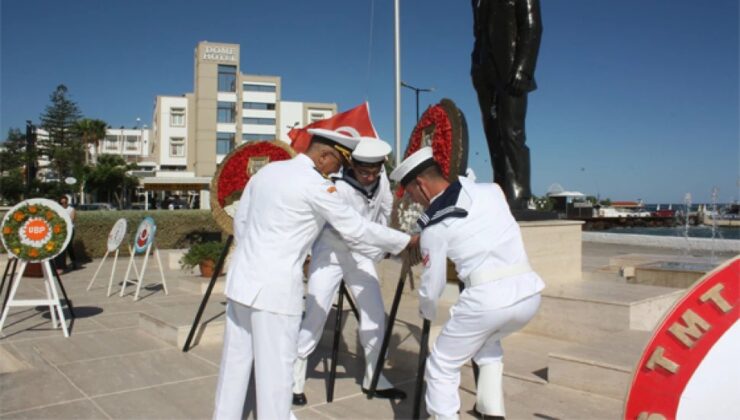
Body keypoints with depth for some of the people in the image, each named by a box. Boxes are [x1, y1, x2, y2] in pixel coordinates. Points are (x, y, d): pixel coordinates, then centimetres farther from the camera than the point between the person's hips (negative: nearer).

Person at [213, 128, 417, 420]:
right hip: (274, 287, -8)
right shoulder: (315, 184, -11)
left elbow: (240, 221, 17)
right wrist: (409, 242, 0)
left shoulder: (266, 171, 11)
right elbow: (356, 229, -9)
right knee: (276, 368, 4)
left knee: (236, 361, 18)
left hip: (243, 278, 8)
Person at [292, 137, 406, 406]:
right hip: (330, 253, -5)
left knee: (375, 314, 3)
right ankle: (293, 381, 8)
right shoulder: (338, 187, -30)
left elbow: (386, 209, 5)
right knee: (316, 316, -8)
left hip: (362, 254, 6)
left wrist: (379, 248, 4)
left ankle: (374, 380, 18)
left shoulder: (381, 177, -12)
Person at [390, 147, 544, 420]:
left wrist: (426, 312, 29)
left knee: (441, 367, 14)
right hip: (528, 291, 6)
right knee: (488, 342, 34)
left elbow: (432, 287, 7)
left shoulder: (435, 225, 0)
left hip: (487, 298, -6)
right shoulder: (491, 191, 12)